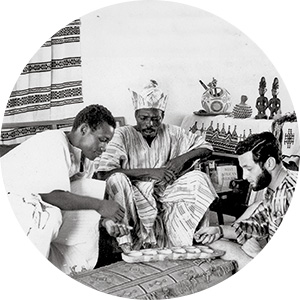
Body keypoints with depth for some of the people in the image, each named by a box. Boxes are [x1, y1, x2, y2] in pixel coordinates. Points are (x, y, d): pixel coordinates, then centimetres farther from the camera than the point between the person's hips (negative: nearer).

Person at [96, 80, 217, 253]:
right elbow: (104, 173, -23)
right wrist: (149, 172, -24)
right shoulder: (124, 135, -9)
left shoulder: (171, 133, 3)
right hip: (133, 199, -3)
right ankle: (125, 240, -18)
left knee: (198, 178, -16)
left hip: (164, 196, 4)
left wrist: (183, 158, -11)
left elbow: (206, 147, 10)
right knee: (117, 178, -32)